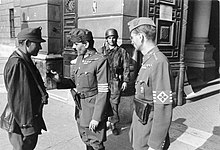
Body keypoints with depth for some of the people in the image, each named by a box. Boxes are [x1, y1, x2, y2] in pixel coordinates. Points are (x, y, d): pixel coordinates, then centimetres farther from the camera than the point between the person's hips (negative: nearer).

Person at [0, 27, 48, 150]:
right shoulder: (16, 64, -23)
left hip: (31, 117, 9)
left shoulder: (25, 60, 8)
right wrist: (25, 124, -21)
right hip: (21, 123, -9)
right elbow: (16, 98, -24)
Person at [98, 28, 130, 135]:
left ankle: (113, 123, 20)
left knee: (114, 103, 3)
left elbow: (126, 67, 4)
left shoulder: (122, 52, 4)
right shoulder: (101, 51, 8)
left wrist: (125, 81, -2)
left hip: (116, 81, -1)